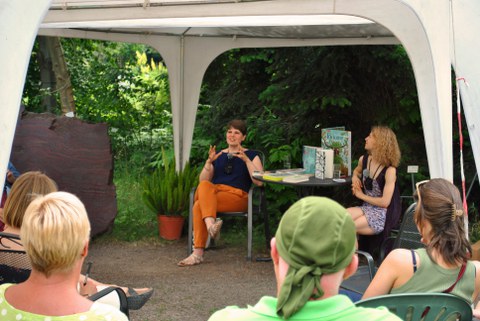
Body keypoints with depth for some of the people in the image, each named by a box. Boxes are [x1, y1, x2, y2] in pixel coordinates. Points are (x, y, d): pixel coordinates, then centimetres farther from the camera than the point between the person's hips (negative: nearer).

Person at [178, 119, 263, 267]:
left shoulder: (251, 155, 14)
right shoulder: (218, 155, 24)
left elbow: (259, 182, -3)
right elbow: (202, 180, 13)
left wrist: (246, 160, -12)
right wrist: (209, 161, -3)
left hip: (237, 196, -4)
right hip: (213, 191, 4)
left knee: (199, 206, -32)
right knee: (204, 186, -35)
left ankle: (198, 254, -39)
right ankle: (210, 224, -52)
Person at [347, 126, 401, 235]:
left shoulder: (389, 170, -16)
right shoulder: (364, 160, 4)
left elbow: (385, 202, -19)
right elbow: (357, 170, 32)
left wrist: (361, 196, -8)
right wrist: (355, 177, 7)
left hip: (384, 214, -6)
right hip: (367, 207, 6)